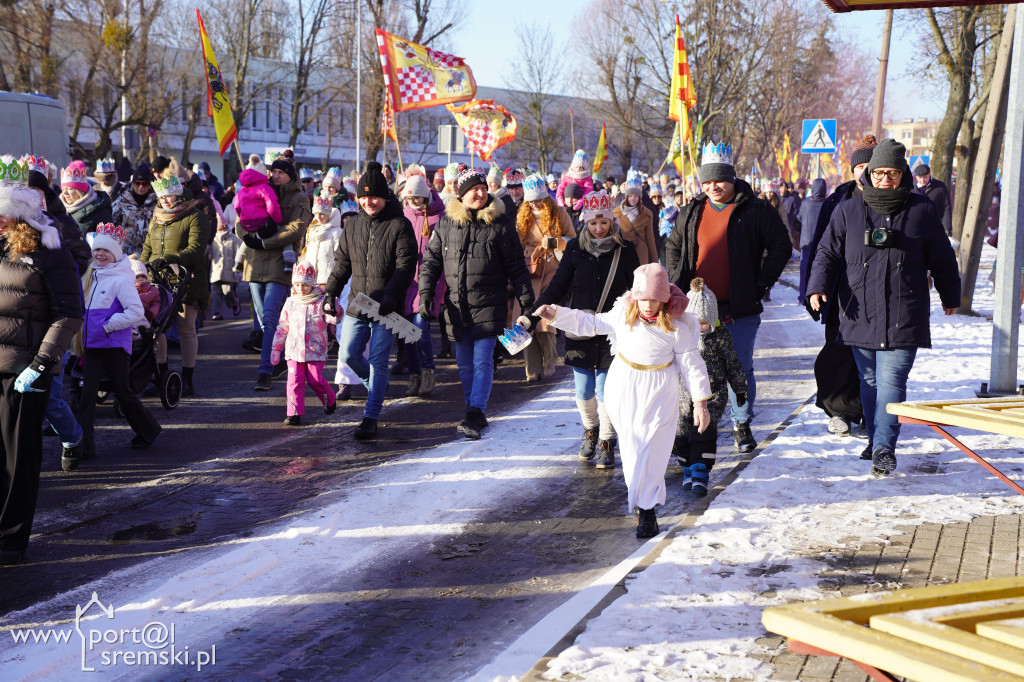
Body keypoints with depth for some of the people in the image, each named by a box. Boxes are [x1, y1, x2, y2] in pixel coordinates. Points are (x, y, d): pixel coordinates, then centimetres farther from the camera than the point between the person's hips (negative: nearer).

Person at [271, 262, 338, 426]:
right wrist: (276, 348, 17)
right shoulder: (290, 303, 9)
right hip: (294, 349, 3)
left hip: (315, 350, -3)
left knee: (315, 380, -5)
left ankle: (330, 401, 23)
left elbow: (334, 319, -13)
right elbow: (282, 327, 16)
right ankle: (294, 414, -4)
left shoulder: (320, 302, -2)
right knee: (295, 381, -6)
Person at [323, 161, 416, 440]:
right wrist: (331, 292, 3)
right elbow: (342, 263, 16)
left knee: (378, 361, -4)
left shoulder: (399, 226, -6)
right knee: (348, 354, 5)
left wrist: (389, 298, -20)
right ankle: (375, 384, 35)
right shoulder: (352, 226, 11)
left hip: (385, 308, -5)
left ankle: (370, 419, 0)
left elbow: (405, 267, -10)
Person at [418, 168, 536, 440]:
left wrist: (527, 302, 0)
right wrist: (425, 294, 0)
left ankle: (475, 414, -14)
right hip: (456, 305, 3)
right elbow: (431, 260, 11)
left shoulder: (500, 223, -1)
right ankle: (477, 415, 19)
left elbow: (516, 266, 3)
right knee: (465, 365, 9)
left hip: (489, 305, -3)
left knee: (482, 361, -11)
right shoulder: (446, 223, 5)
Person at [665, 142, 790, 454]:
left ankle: (742, 424, 18)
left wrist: (761, 284, -4)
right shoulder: (691, 213, 9)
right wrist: (679, 282, 11)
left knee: (741, 369, 2)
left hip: (741, 310, -3)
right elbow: (672, 248, 23)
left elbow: (781, 248, 0)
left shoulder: (755, 211, -2)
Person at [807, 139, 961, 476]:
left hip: (903, 318, -2)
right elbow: (828, 253, 6)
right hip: (859, 314, 2)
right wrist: (818, 286, -11)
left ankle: (884, 448, -11)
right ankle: (875, 439, 25)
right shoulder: (848, 211, 6)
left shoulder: (922, 211, 4)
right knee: (869, 381, 11)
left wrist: (950, 296, 23)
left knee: (891, 381, -11)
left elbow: (942, 259, 14)